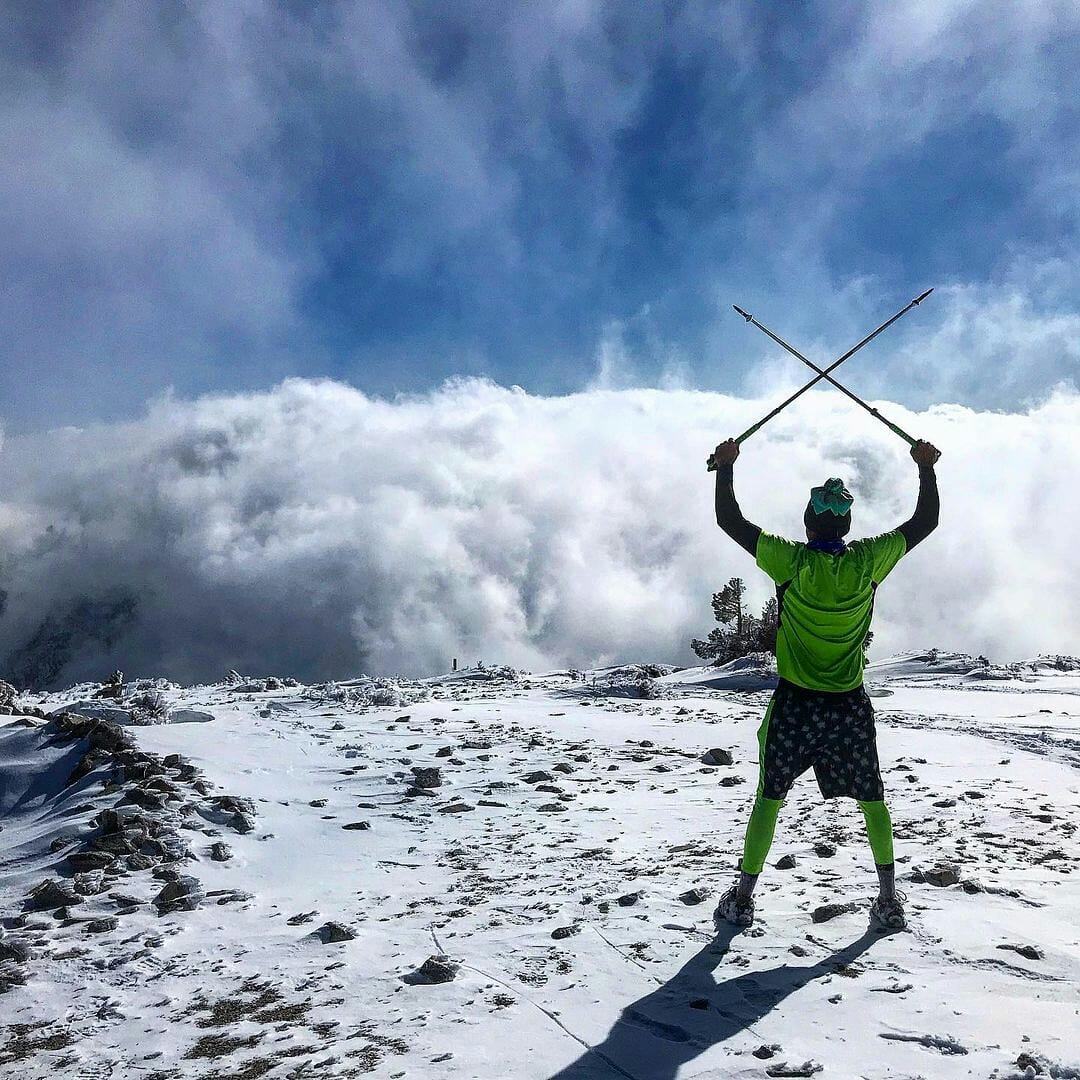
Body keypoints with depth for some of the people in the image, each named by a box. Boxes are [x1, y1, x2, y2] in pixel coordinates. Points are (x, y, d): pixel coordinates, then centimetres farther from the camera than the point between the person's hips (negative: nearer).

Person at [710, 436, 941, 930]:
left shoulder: (791, 561, -13)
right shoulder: (868, 562, -9)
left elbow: (730, 521, -8)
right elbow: (925, 522, 4)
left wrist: (725, 467, 2)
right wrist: (927, 468, 14)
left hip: (794, 704, -1)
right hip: (850, 706, 1)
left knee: (769, 799, 10)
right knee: (872, 801, 16)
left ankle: (742, 898, 15)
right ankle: (889, 902, 20)